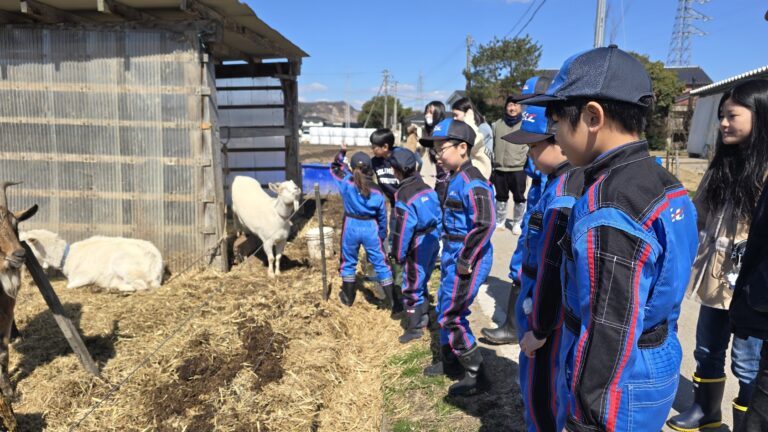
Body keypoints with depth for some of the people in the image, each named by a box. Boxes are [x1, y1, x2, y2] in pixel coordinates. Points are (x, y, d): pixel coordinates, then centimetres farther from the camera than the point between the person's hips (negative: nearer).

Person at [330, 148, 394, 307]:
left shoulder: (346, 182, -9)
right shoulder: (377, 191, -4)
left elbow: (334, 168, 11)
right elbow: (382, 216, 4)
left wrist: (341, 153, 21)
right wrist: (382, 235, 16)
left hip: (351, 227, 0)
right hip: (370, 228, 0)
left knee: (348, 262, 18)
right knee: (380, 264, 7)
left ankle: (348, 297, 31)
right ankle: (393, 300, 11)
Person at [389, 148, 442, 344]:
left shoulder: (403, 197, -20)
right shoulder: (428, 189, 2)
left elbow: (403, 230, -19)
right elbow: (439, 216, 8)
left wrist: (398, 254, -9)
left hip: (418, 246, -8)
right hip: (433, 240, 8)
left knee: (412, 285, 5)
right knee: (422, 281, 23)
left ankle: (414, 327, 14)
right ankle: (423, 315, 37)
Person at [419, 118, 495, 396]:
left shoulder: (471, 182, -20)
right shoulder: (454, 179, 10)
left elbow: (485, 225, -25)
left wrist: (465, 262, -21)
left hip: (468, 259, -10)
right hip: (452, 255, 10)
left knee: (451, 316, -4)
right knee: (444, 309, 20)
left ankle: (476, 376, 11)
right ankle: (450, 361, 38)